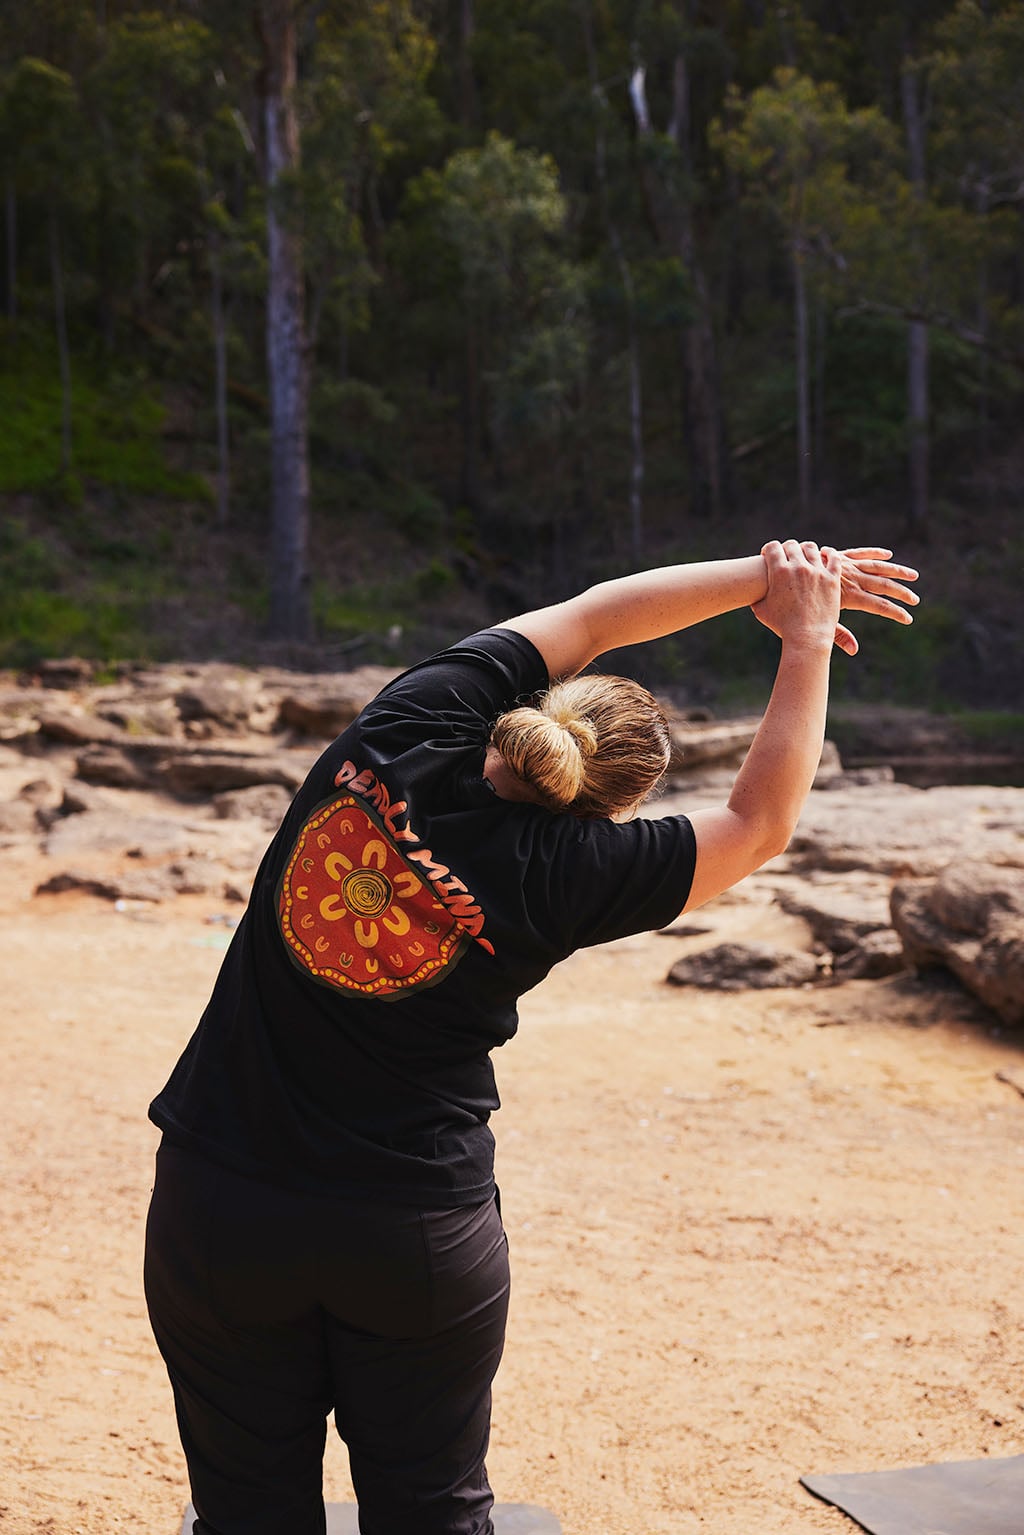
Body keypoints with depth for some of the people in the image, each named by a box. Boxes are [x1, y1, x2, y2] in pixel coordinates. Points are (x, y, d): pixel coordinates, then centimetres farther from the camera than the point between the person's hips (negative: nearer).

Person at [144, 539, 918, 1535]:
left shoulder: (406, 731, -7)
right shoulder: (566, 872, -14)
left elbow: (589, 616, 6)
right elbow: (760, 823, 1)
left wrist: (762, 576, 11)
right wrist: (805, 642, 7)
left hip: (219, 1203, 3)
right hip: (419, 1230, -2)